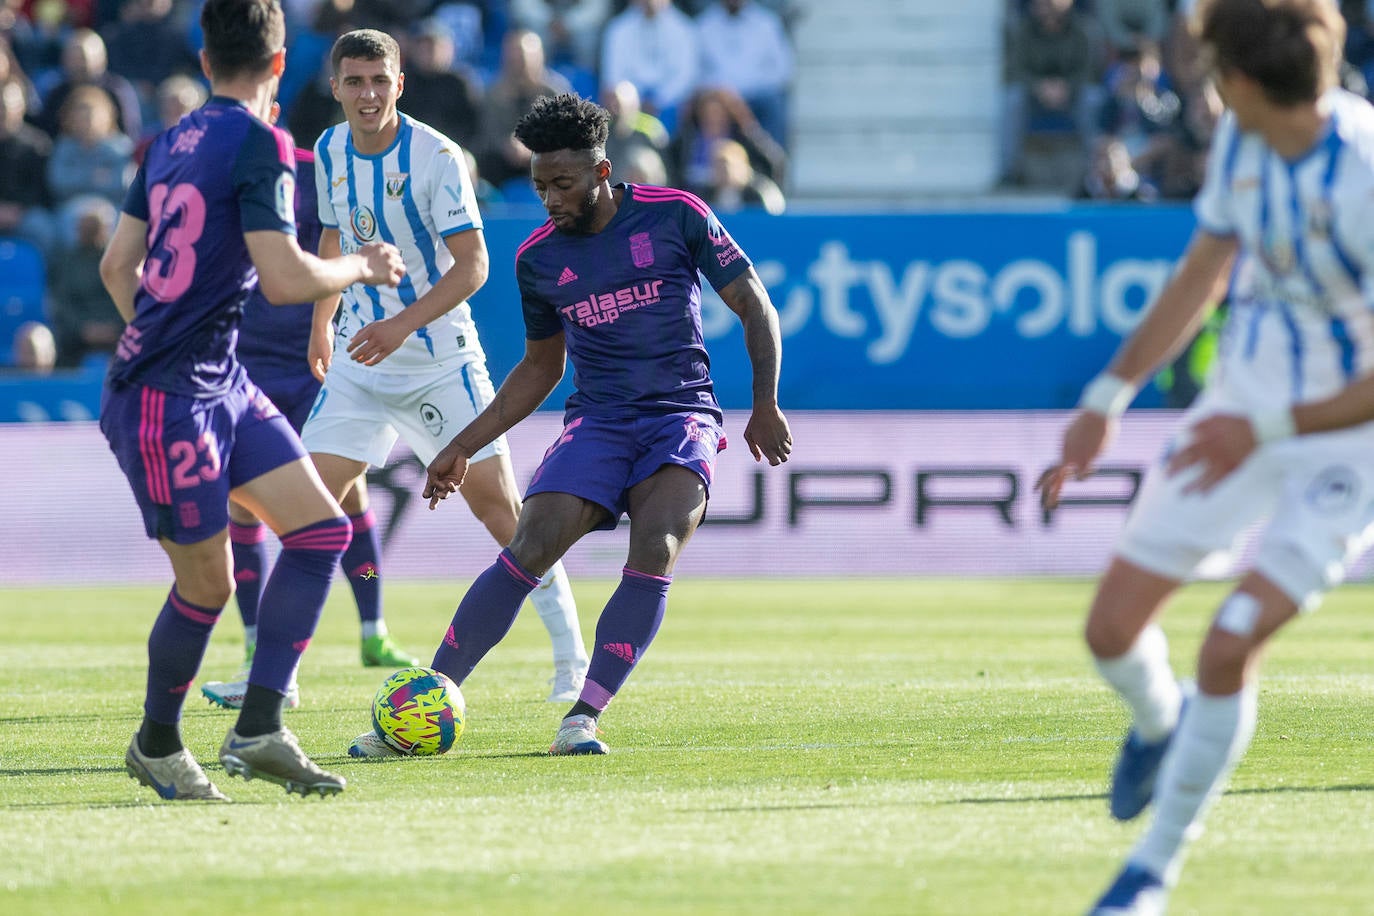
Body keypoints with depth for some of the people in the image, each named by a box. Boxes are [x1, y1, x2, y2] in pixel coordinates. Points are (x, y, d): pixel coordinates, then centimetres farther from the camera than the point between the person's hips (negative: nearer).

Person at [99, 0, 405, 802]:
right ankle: (157, 743, 22)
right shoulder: (261, 143, -14)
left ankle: (259, 731, 0)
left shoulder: (173, 141, 11)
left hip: (221, 383, 9)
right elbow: (285, 279, -22)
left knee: (323, 528, 2)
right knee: (207, 583, 0)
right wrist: (362, 267, -4)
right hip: (165, 401, -9)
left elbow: (118, 266, 18)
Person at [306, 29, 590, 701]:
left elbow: (472, 265, -20)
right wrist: (322, 323, 25)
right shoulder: (330, 153, 1)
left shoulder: (436, 156, -16)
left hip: (441, 362, -4)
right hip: (360, 361, 4)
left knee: (498, 504, -4)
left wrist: (403, 325, -31)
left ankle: (571, 657, 8)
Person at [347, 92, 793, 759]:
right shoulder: (537, 258, 7)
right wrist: (463, 448, 17)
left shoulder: (675, 216, -3)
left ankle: (584, 716, -23)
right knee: (529, 550, -19)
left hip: (682, 417, -2)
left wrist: (766, 404, -8)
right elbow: (540, 367, 21)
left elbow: (755, 308, 2)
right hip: (597, 422, 2)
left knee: (654, 554, -28)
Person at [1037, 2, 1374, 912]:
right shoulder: (1242, 137, -5)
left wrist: (1268, 426, -27)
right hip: (1245, 406, 7)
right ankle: (1160, 722, 40)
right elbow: (1203, 272, 12)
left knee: (1229, 647, -18)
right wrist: (1107, 399, 13)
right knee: (1114, 627, 2)